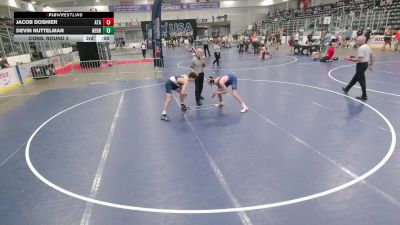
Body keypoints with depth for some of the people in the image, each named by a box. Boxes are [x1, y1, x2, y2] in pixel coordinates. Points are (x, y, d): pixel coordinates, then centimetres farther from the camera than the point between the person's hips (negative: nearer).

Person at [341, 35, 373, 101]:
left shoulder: (361, 48, -21)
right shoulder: (367, 46, 9)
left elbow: (359, 59, -27)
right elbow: (371, 56, 14)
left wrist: (349, 59, -21)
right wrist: (370, 65, 22)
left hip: (361, 64, -10)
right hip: (366, 63, 10)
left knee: (361, 80, -2)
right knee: (356, 78, 20)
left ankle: (364, 96, 4)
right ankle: (346, 89, 35)